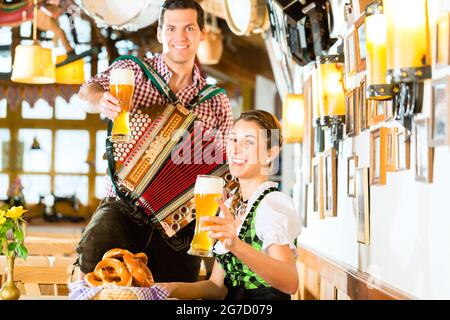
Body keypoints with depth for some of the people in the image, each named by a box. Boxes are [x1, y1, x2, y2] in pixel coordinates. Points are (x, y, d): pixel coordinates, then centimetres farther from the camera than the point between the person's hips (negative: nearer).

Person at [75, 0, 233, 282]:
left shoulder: (216, 103, 9)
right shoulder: (132, 70, 6)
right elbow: (89, 91, -4)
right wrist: (100, 100, -28)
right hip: (124, 209, -2)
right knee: (95, 249, -31)